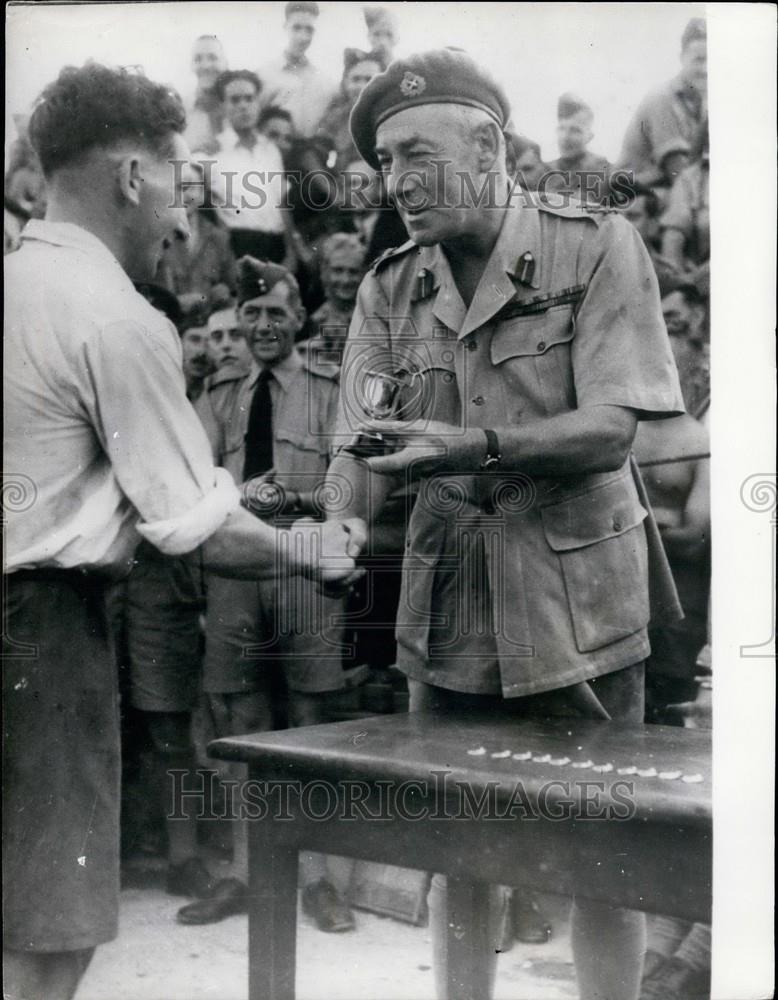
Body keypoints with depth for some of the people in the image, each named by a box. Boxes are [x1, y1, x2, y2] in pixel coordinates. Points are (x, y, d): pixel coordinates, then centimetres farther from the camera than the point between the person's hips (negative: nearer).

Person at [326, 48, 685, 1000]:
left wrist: (471, 446, -33)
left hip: (578, 606, -3)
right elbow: (359, 457, -3)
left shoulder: (598, 247, -7)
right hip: (447, 609, 4)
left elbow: (609, 431, -17)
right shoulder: (389, 288, 4)